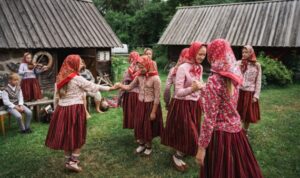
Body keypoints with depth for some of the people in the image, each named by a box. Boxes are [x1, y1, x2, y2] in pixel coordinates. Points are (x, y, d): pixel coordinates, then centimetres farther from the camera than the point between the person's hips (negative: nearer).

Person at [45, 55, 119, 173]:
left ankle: (68, 160, 26)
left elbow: (59, 94, 14)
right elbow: (93, 87, -6)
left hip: (62, 108, 7)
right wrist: (111, 88, 3)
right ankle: (73, 162, 9)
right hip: (75, 109, -7)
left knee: (66, 135, 15)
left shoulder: (61, 77, 8)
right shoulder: (77, 78, -12)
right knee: (77, 136, 7)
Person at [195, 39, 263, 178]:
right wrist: (205, 91, 23)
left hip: (220, 134, -7)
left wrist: (202, 146, -16)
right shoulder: (234, 76, 1)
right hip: (236, 130, 7)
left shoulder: (214, 80, -21)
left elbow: (210, 118, -22)